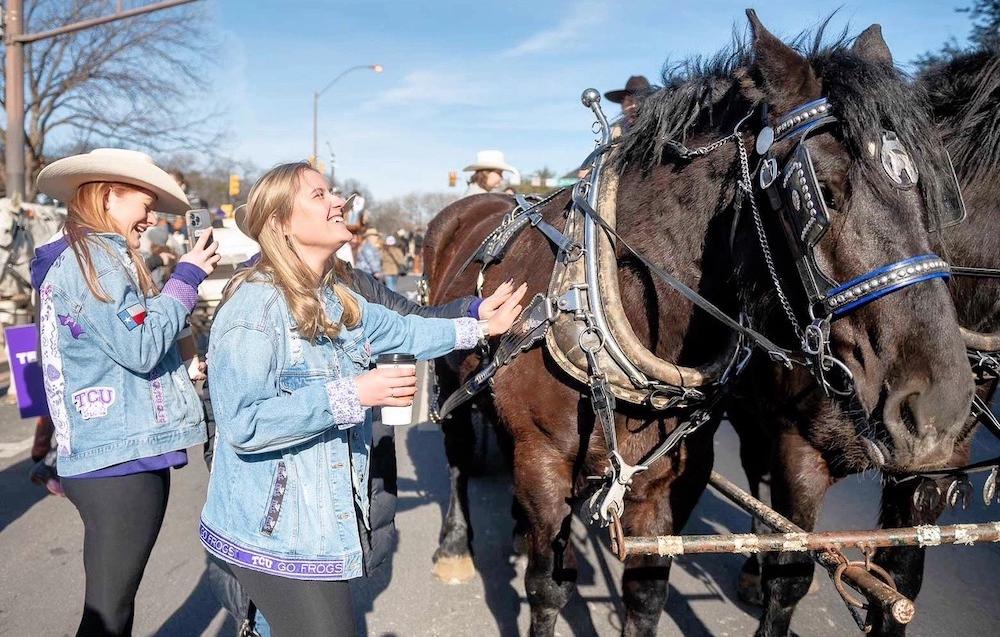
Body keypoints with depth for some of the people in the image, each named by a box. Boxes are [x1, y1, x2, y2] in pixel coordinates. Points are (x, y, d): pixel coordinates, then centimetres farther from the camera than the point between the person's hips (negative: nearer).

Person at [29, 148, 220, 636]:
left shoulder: (79, 257, 17)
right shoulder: (95, 258, -13)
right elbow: (141, 348, -19)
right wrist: (186, 278, -11)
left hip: (108, 453, 10)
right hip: (123, 457, -10)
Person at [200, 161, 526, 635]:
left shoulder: (336, 302, 6)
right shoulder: (256, 304, -21)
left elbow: (402, 332, 20)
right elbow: (242, 425, -27)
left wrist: (481, 328, 21)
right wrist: (352, 395, -27)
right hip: (273, 531, -8)